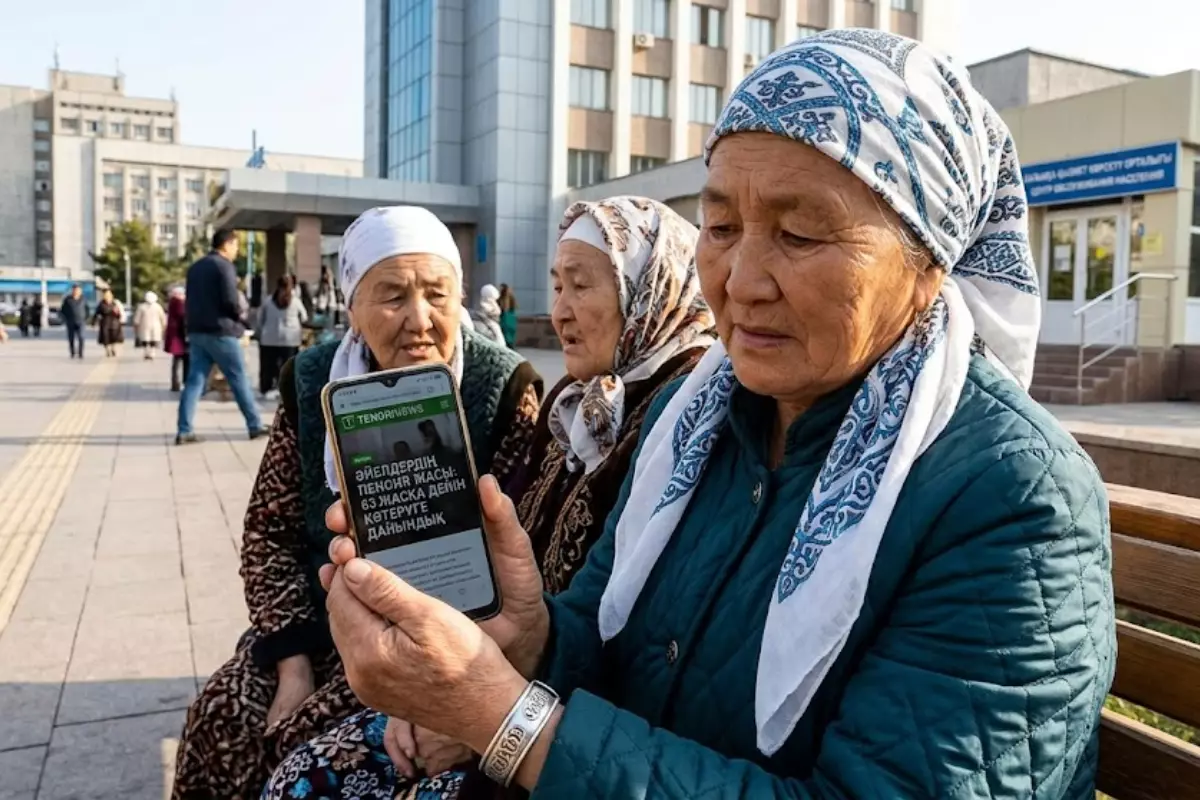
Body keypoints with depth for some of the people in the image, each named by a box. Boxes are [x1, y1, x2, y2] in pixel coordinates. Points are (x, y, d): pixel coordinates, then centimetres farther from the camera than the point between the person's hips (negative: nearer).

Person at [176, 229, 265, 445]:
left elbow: (189, 300, 18)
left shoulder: (195, 267, 16)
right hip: (220, 332, -7)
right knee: (239, 379, 2)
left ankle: (184, 431, -2)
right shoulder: (224, 266, -10)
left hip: (197, 331, 7)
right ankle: (255, 426, 9)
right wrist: (241, 313, 0)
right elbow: (230, 300, -18)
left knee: (194, 381, 4)